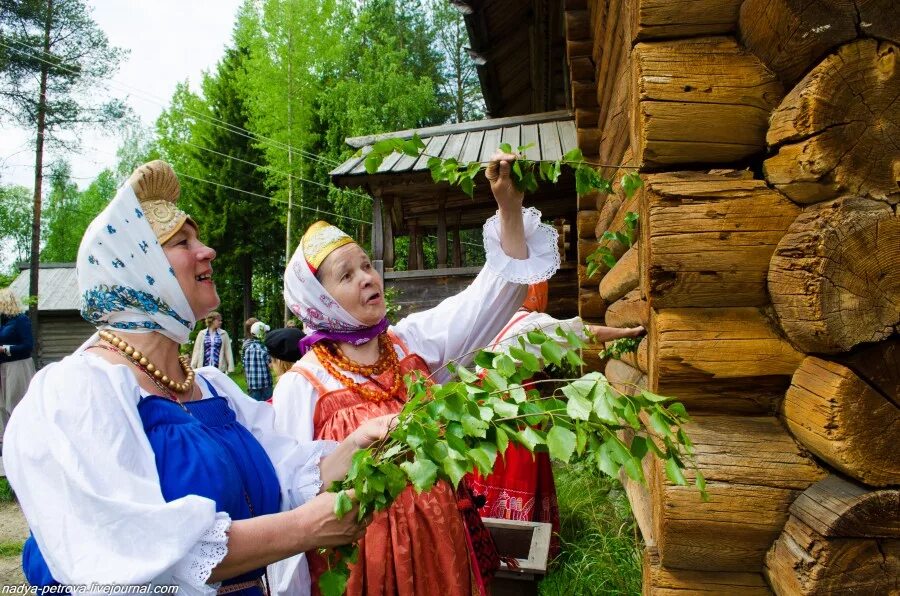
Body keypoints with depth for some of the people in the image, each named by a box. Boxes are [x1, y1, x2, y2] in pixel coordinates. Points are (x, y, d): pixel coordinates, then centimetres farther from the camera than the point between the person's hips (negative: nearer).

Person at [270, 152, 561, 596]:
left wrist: (510, 207, -14)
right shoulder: (300, 386, -12)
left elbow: (493, 291, -4)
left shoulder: (414, 342, -3)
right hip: (354, 553, -3)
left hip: (435, 541, 4)